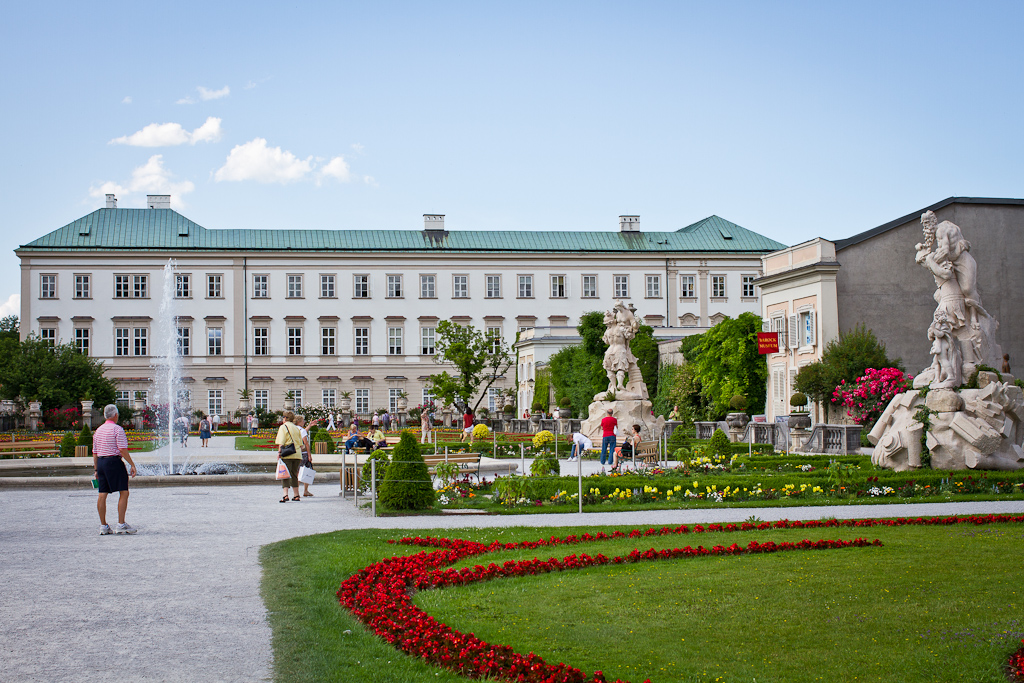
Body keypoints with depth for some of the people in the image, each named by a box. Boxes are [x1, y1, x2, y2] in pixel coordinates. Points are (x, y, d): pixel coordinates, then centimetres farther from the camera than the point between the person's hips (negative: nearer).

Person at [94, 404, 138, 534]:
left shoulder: (98, 430, 15)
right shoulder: (117, 429, -7)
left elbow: (94, 452, 16)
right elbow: (123, 449, -14)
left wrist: (96, 469, 20)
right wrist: (132, 465, -11)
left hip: (100, 463, 8)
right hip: (114, 461, -8)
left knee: (102, 495, 5)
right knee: (124, 493, -4)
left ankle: (103, 526, 7)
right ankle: (121, 524, -10)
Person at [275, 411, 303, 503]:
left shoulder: (283, 427, -2)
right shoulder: (296, 428, 14)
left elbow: (281, 443, -12)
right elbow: (301, 444, 15)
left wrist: (279, 452, -10)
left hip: (287, 455, -5)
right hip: (297, 454, 5)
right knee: (294, 474, 15)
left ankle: (285, 494, -20)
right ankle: (296, 495, 17)